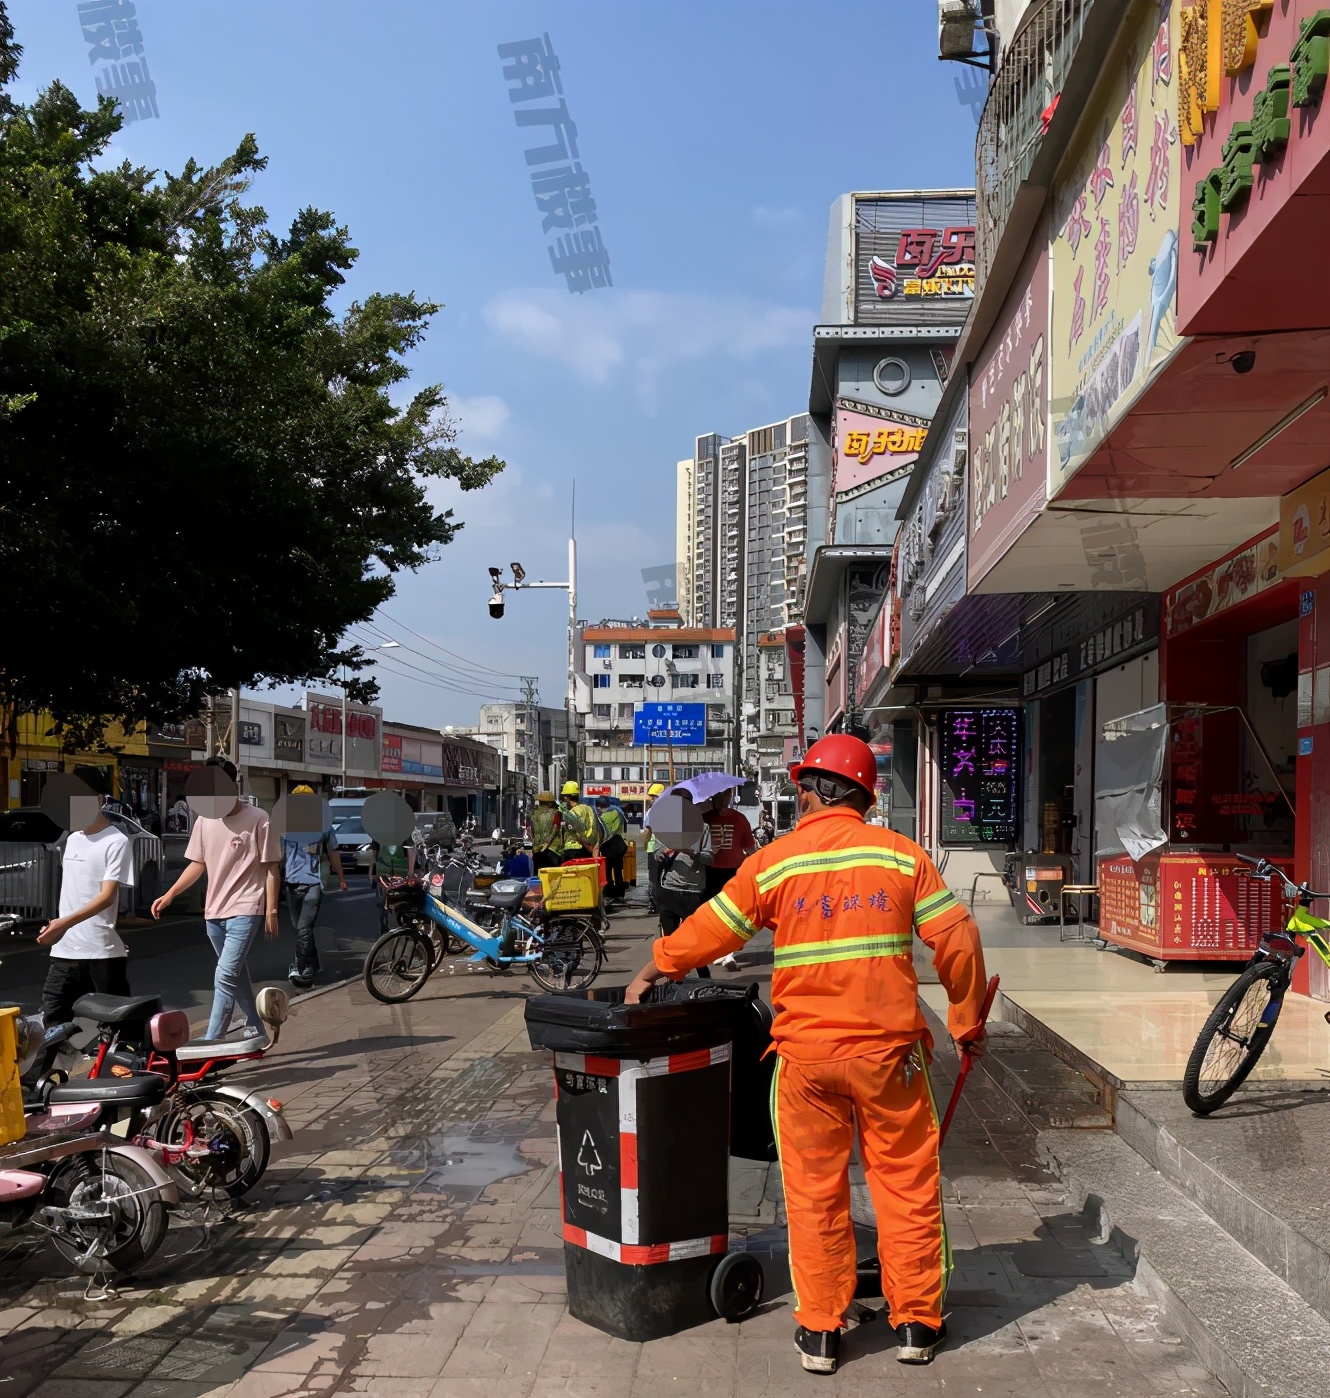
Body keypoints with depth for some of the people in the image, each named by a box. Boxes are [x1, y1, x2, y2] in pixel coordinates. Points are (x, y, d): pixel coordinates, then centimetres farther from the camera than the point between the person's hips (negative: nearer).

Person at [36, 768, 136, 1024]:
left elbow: (107, 896, -18)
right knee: (52, 1022, 0)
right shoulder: (72, 839, 14)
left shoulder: (117, 842, -9)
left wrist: (65, 922, -30)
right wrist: (57, 926, 17)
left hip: (103, 952, -6)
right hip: (65, 950, 7)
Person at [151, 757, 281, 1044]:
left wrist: (271, 910, -9)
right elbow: (198, 864, 14)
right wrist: (168, 896, 5)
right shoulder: (204, 821, 6)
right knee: (236, 974, 16)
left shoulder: (257, 819, -11)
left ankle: (211, 1041, -10)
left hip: (245, 911, -6)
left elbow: (271, 869, -7)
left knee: (225, 976, -14)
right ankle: (255, 1029, 29)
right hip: (214, 912, 7)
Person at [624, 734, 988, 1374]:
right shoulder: (901, 854, -1)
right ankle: (917, 1323, 22)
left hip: (805, 1055, 0)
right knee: (906, 1183, 12)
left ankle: (820, 1331, 20)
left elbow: (709, 931, 6)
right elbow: (956, 941, -2)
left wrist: (651, 971, 22)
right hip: (888, 1050, 0)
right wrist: (968, 1022, 11)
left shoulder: (773, 862, -1)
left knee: (814, 1190, 11)